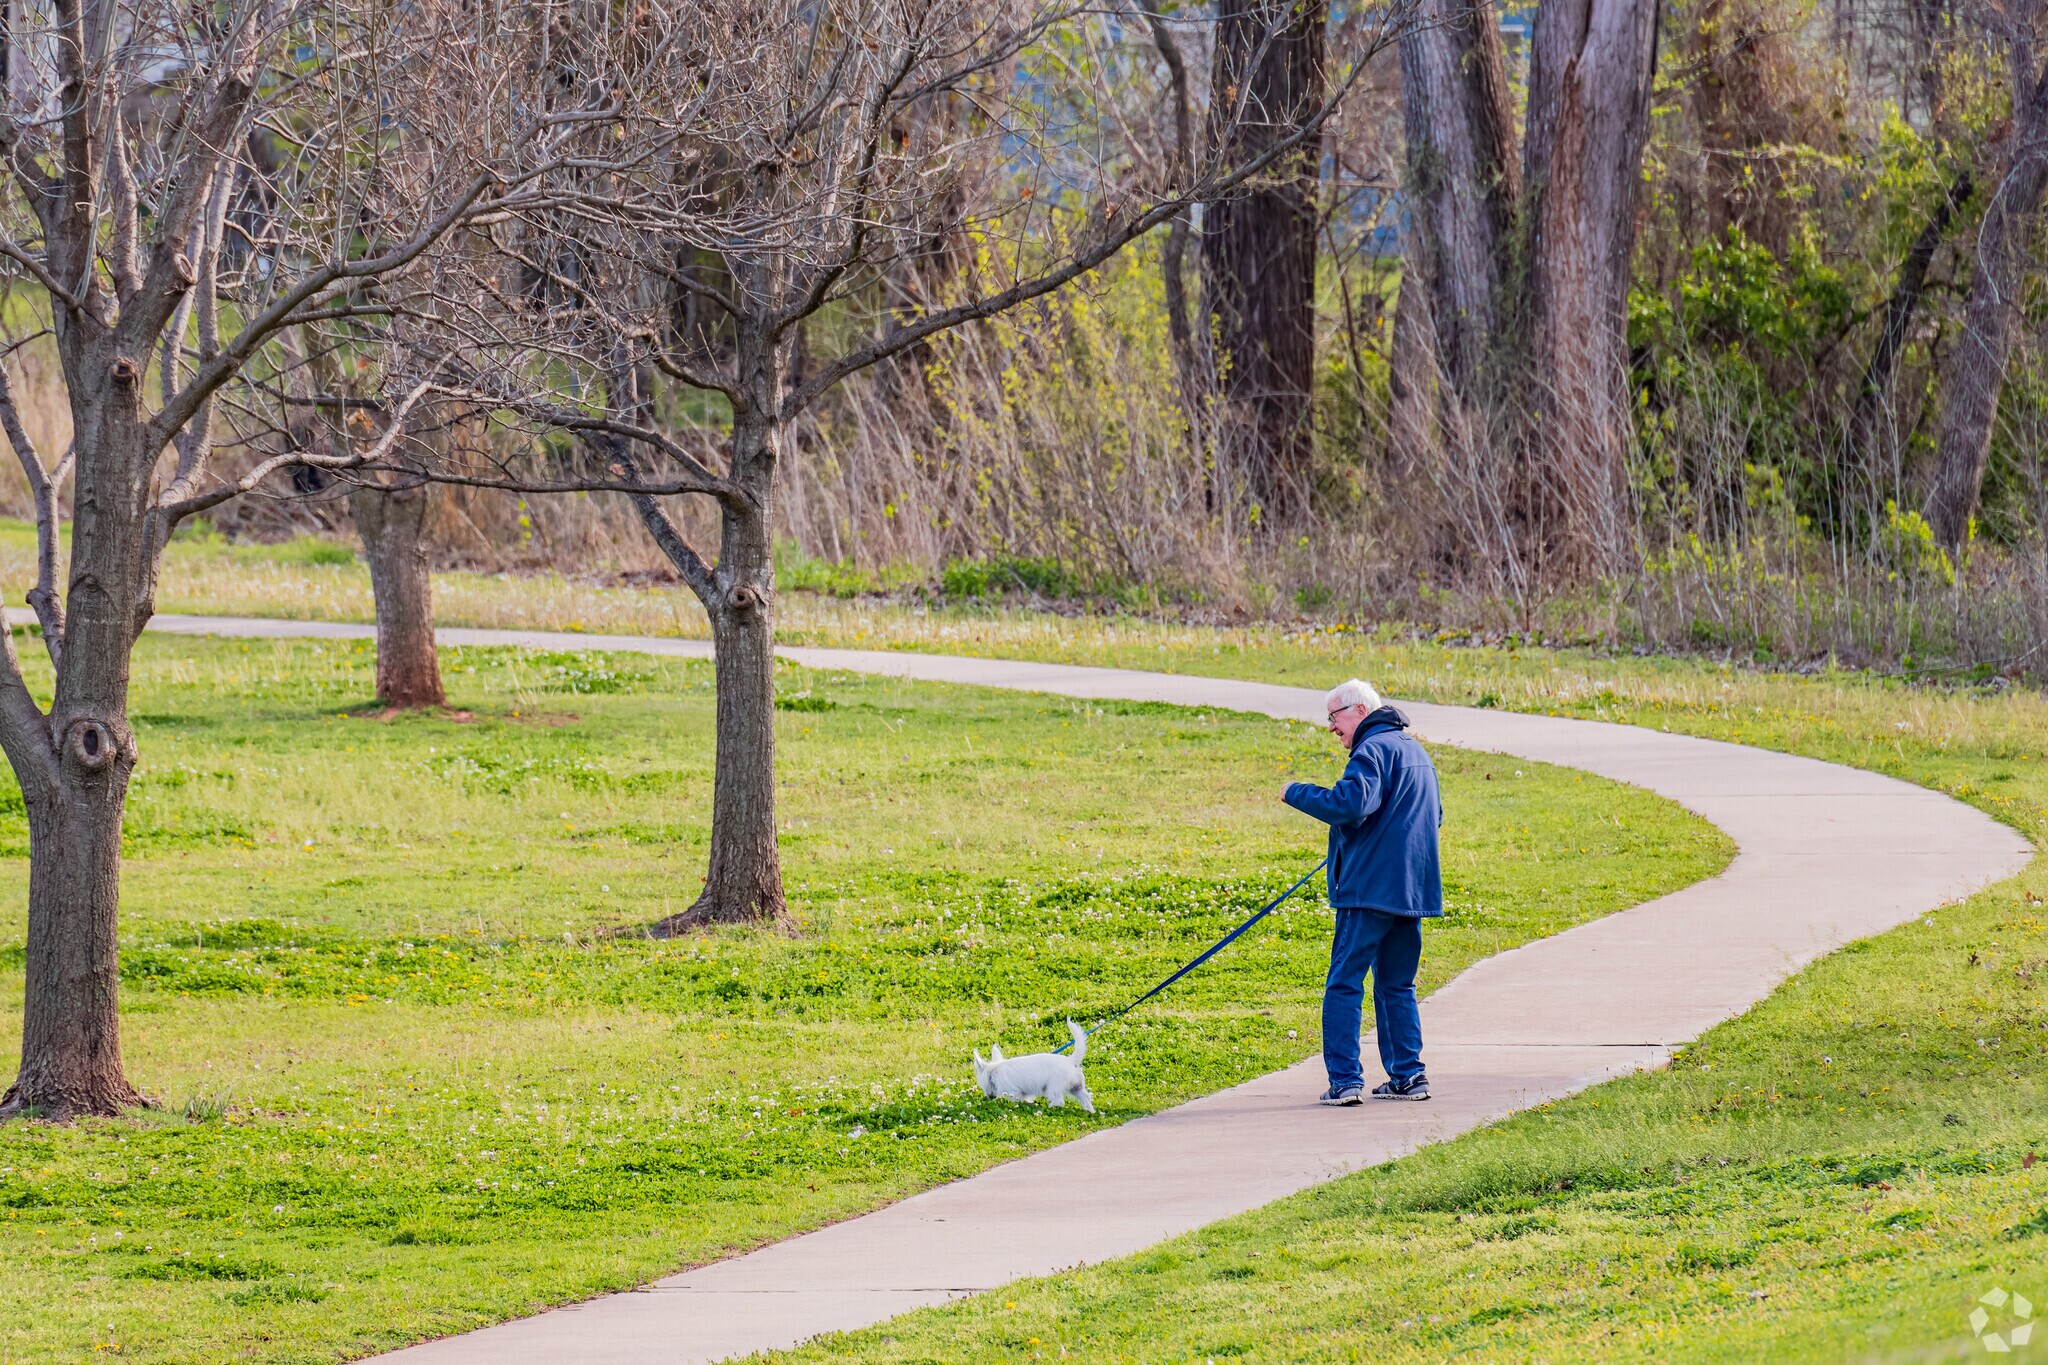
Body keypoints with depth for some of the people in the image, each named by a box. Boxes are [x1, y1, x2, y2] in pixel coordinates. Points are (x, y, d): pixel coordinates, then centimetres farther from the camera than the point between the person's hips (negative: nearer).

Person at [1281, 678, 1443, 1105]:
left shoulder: (1373, 750, -12)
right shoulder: (1415, 750, 19)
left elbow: (1349, 805, -26)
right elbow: (1434, 815, 30)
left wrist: (1297, 793, -13)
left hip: (1370, 890, -9)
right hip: (1412, 890, 9)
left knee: (1344, 984, -5)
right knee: (1397, 985, 16)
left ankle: (1345, 1080, -10)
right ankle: (1408, 1074, 13)